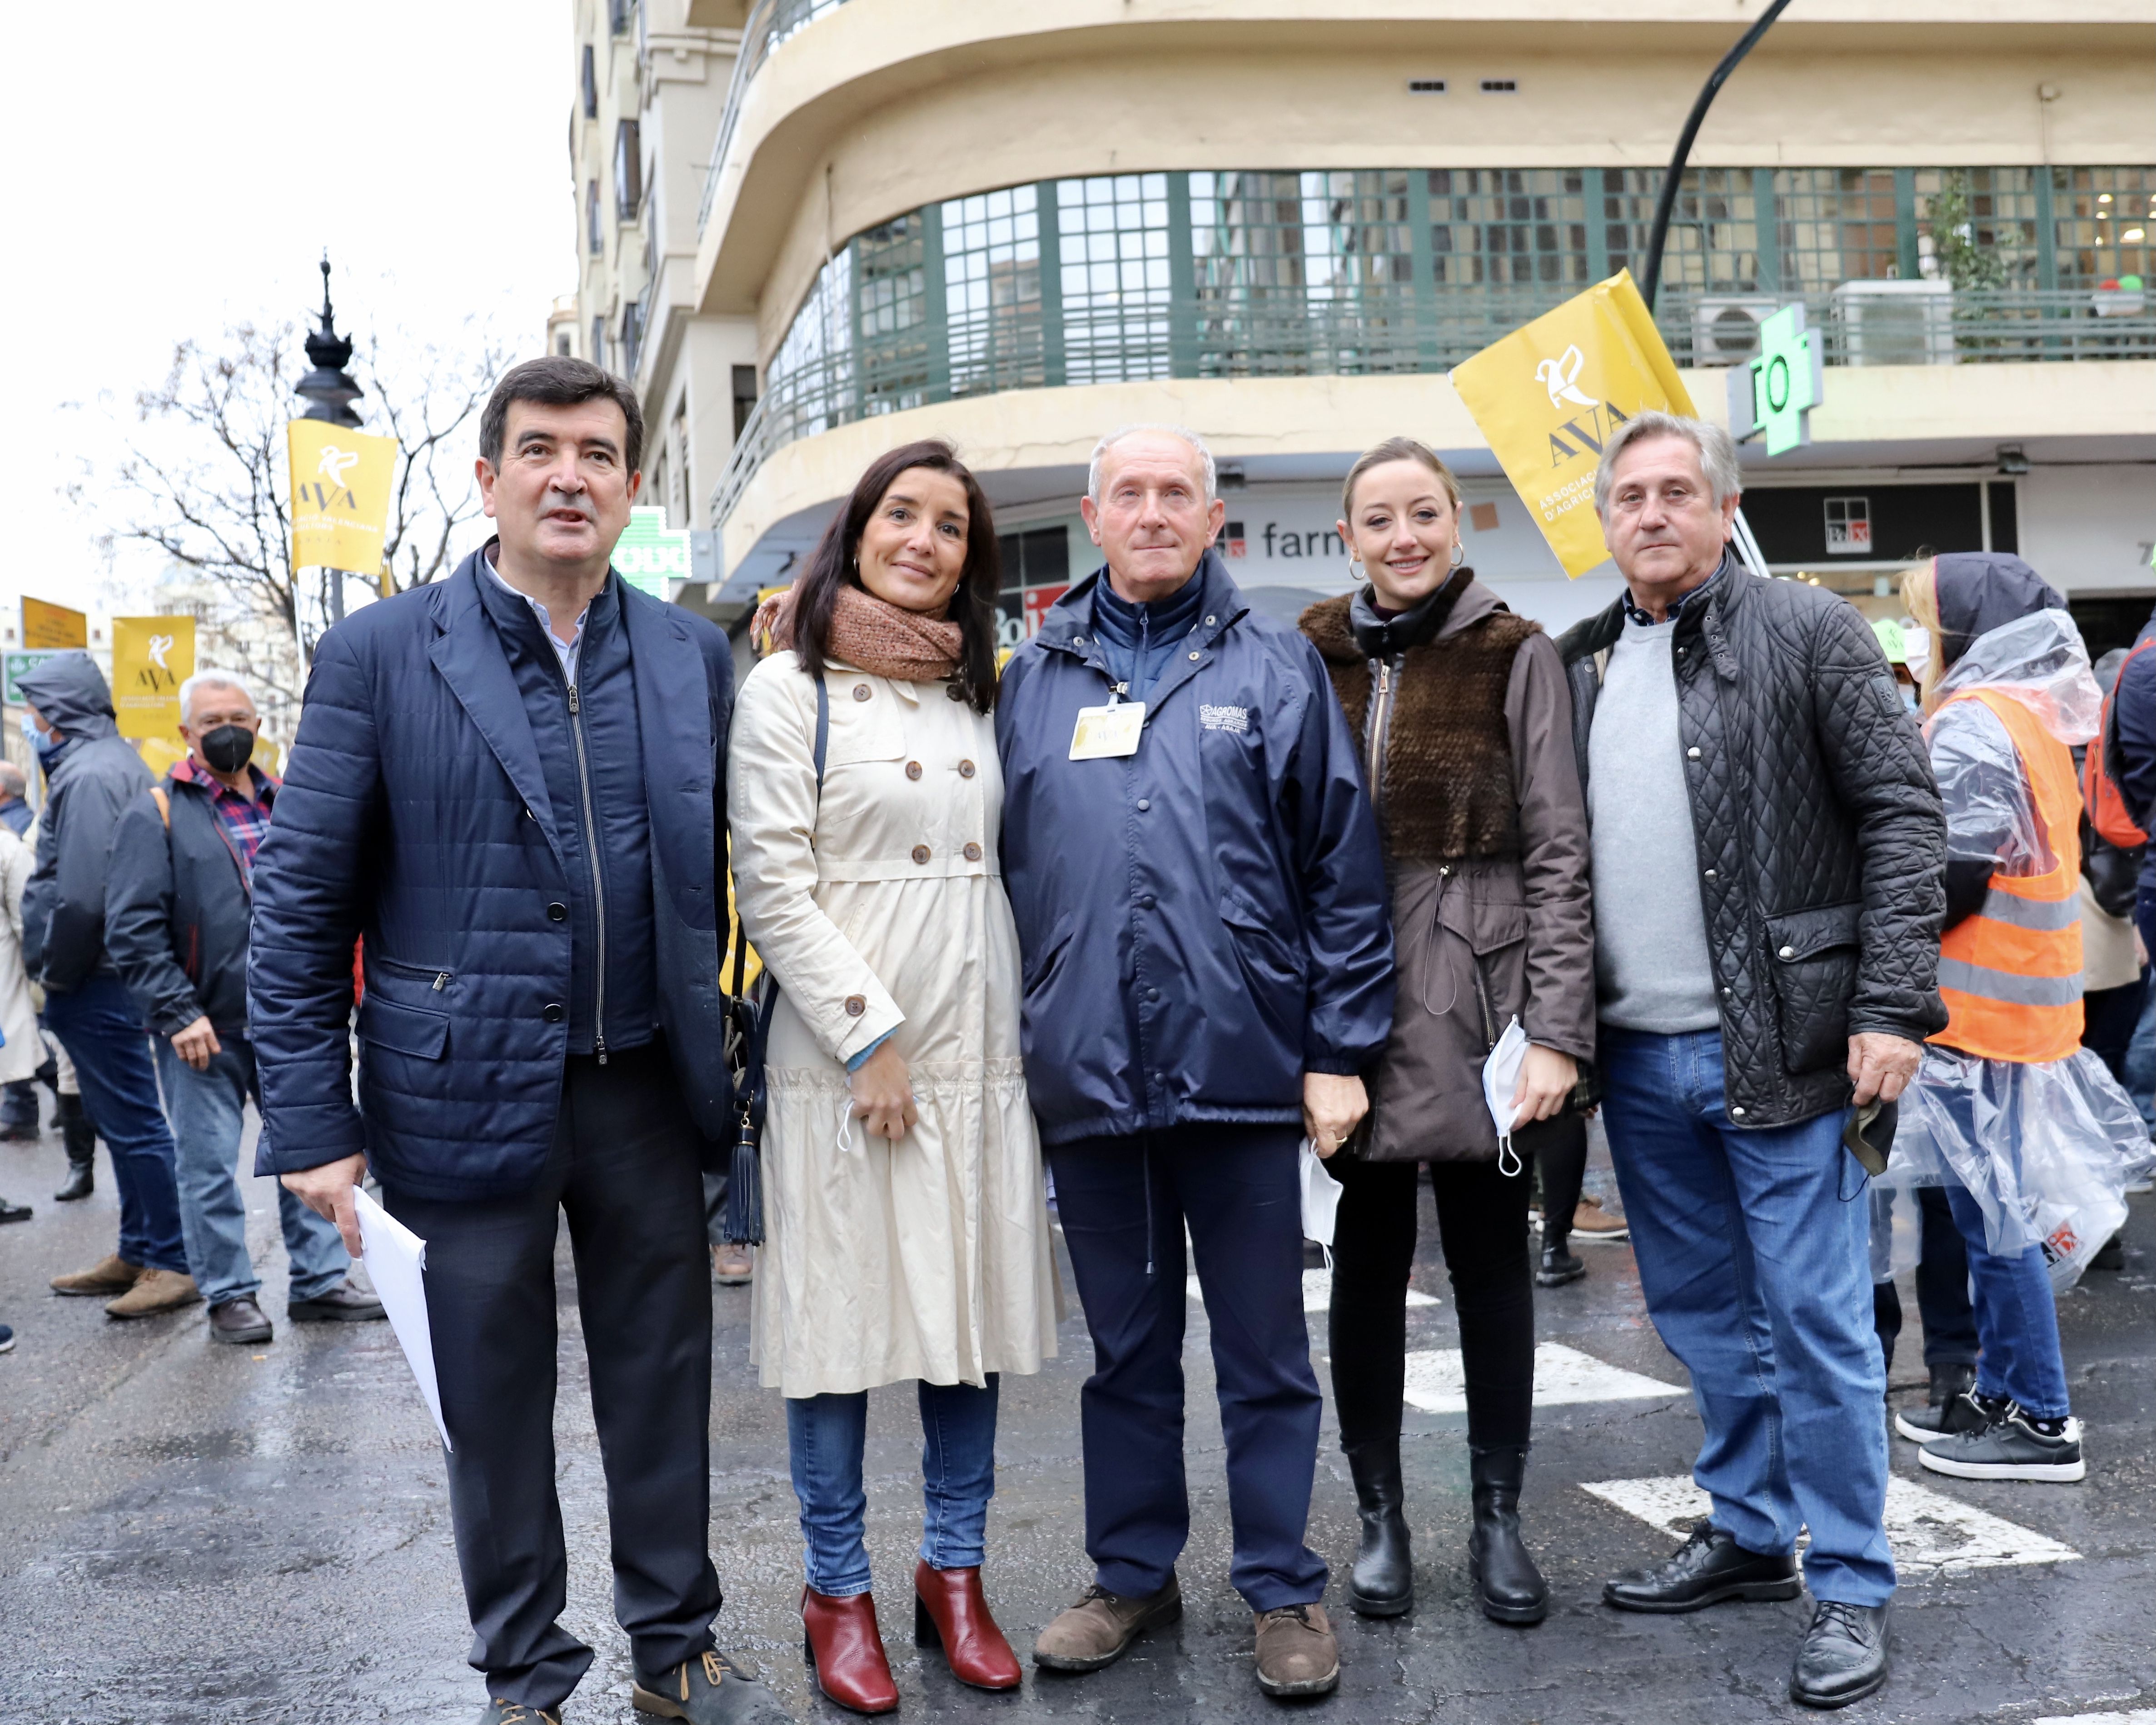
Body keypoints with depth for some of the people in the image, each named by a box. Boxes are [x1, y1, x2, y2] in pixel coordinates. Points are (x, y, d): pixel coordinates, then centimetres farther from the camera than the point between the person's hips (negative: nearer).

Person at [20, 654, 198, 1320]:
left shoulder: (90, 775, -17)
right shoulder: (116, 760, 15)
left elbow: (78, 897, -24)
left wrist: (56, 975, -11)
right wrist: (59, 972, 15)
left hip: (97, 985, -10)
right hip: (113, 977, 10)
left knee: (134, 1125, -3)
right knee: (124, 1122, 17)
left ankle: (170, 1264, 4)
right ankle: (136, 1254, 27)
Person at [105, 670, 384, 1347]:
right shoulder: (157, 814, -3)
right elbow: (132, 928, -9)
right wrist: (178, 1013, -15)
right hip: (204, 1029, -4)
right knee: (210, 1168, 2)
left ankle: (320, 1282, 17)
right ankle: (229, 1296, 13)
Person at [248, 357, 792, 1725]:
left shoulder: (693, 656, 4)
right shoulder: (380, 656, -5)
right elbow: (302, 898, -5)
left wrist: (715, 1046, 7)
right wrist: (311, 1121, -9)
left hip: (646, 1088, 3)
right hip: (471, 1090, -2)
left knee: (664, 1380, 13)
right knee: (496, 1402, 11)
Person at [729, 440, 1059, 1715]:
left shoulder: (975, 693, 14)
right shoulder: (790, 689, -3)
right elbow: (773, 890, -9)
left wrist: (1022, 1030, 8)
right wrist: (870, 1037, -13)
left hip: (979, 1049, 5)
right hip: (846, 1053, -5)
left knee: (974, 1315, 8)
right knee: (846, 1321, 2)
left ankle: (955, 1575, 22)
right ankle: (840, 1594, 15)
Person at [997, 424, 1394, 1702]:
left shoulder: (1276, 667, 3)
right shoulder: (1035, 679, 11)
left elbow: (1345, 868, 0)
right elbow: (1001, 871, 12)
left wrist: (1341, 1050, -5)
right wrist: (1012, 1048, 8)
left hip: (1242, 1067, -2)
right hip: (1086, 1071, 3)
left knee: (1265, 1350, 8)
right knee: (1127, 1347, 15)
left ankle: (1284, 1588, 21)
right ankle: (1134, 1574, 29)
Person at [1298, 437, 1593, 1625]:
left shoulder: (1514, 657, 2)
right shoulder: (1309, 660, 8)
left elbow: (1559, 855, -2)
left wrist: (1556, 1030, -9)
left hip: (1476, 994, -2)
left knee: (1490, 1254, 7)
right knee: (1369, 1252, 8)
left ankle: (1498, 1516, 21)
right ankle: (1380, 1513, 21)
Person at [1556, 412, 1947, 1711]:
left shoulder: (1808, 631, -4)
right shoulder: (1580, 663, 12)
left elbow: (1904, 814, -8)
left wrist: (1890, 1009, -15)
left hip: (1779, 1048, -5)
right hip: (1640, 1055, 6)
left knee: (1819, 1324, 1)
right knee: (1705, 1315, 16)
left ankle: (1853, 1589, 13)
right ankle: (1749, 1536, 32)